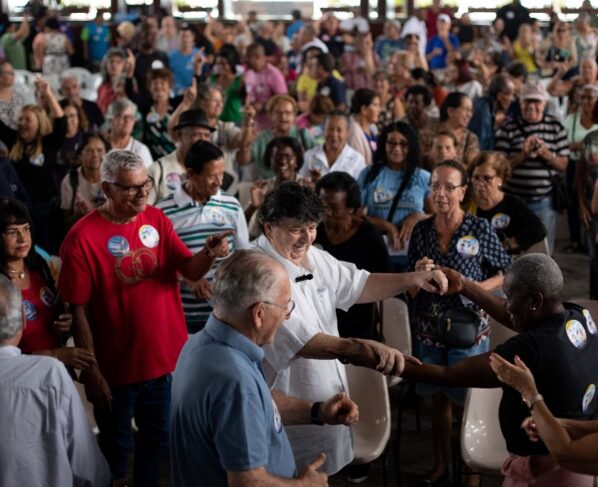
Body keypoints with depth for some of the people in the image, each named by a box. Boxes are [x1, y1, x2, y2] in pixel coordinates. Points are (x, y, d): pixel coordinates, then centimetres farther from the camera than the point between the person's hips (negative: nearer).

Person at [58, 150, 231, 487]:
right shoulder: (83, 237, -18)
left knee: (159, 442, 21)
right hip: (116, 368, -5)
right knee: (116, 450, 15)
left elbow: (190, 270, -6)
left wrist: (210, 254, -29)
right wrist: (91, 372, -15)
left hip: (167, 360, 5)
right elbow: (79, 311, -15)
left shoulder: (157, 219, -2)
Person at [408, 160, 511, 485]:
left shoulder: (480, 229, -11)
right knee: (438, 398, 15)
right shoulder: (421, 230, -2)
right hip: (430, 327, 4)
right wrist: (419, 273, -16)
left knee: (469, 400, 6)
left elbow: (507, 274, -3)